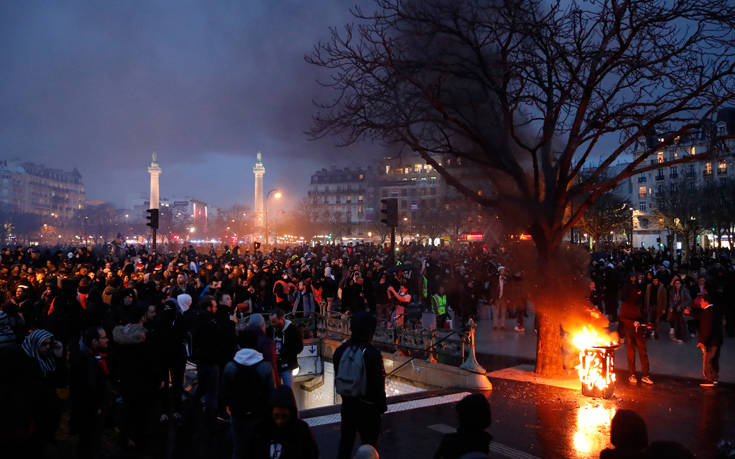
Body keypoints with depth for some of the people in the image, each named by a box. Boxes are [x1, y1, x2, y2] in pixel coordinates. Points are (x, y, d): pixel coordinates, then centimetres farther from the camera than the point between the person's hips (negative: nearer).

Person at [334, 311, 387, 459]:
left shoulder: (341, 350, -1)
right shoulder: (372, 354, -19)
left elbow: (338, 376, 8)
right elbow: (378, 384, -14)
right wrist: (381, 407, -3)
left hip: (347, 403, 6)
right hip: (368, 407, -5)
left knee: (345, 441, 18)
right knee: (369, 443, 7)